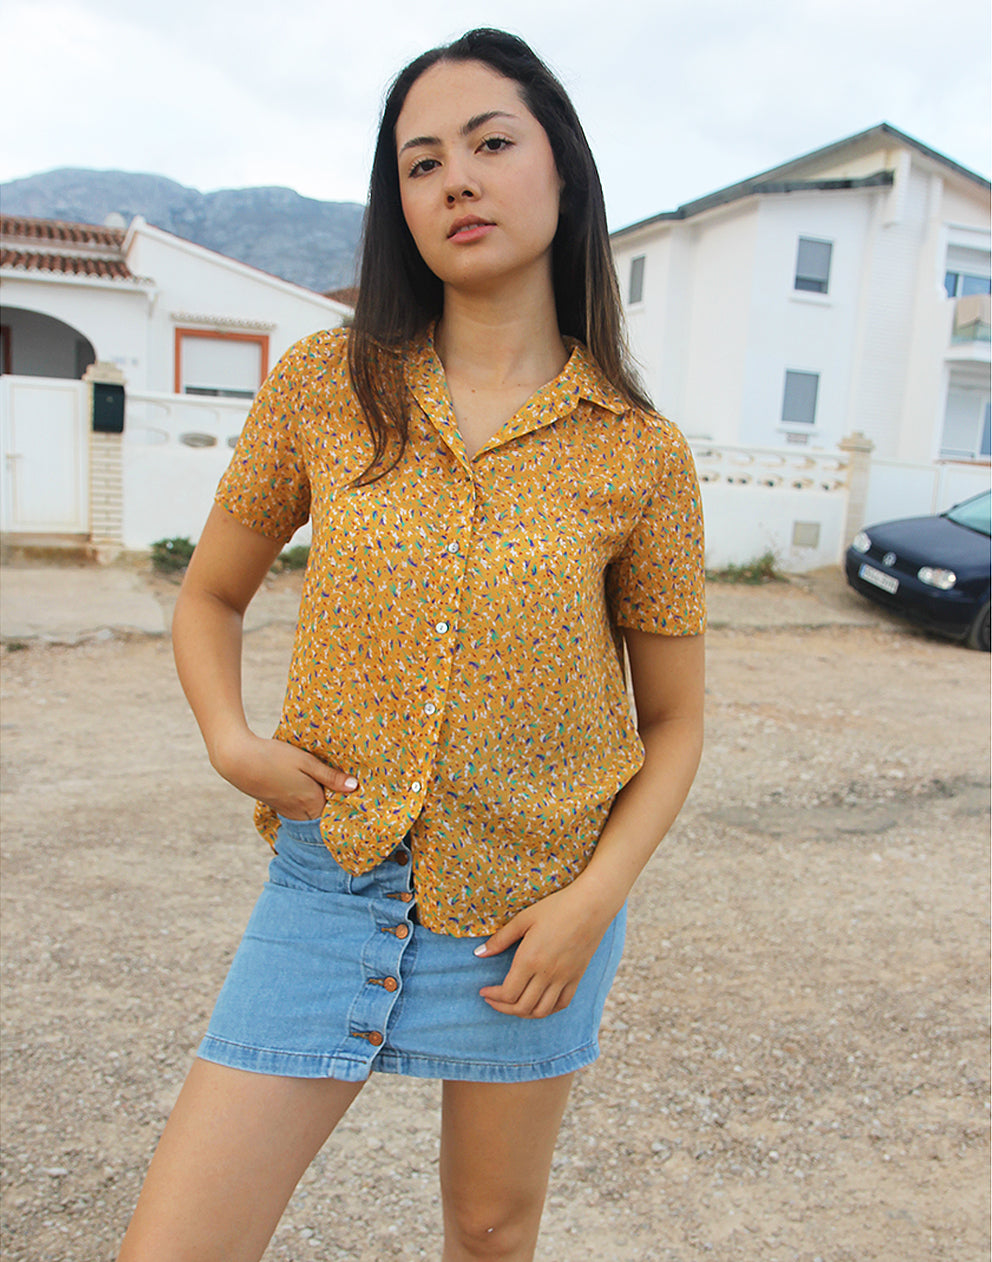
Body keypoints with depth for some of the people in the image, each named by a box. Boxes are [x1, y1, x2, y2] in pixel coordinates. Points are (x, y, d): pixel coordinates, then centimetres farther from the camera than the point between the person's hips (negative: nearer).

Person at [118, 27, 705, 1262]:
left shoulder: (641, 455, -8)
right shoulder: (322, 387, -5)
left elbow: (673, 719, 1)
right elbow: (209, 595, 8)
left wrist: (595, 898, -11)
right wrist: (230, 738, -10)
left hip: (530, 911, 0)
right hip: (333, 883, 1)